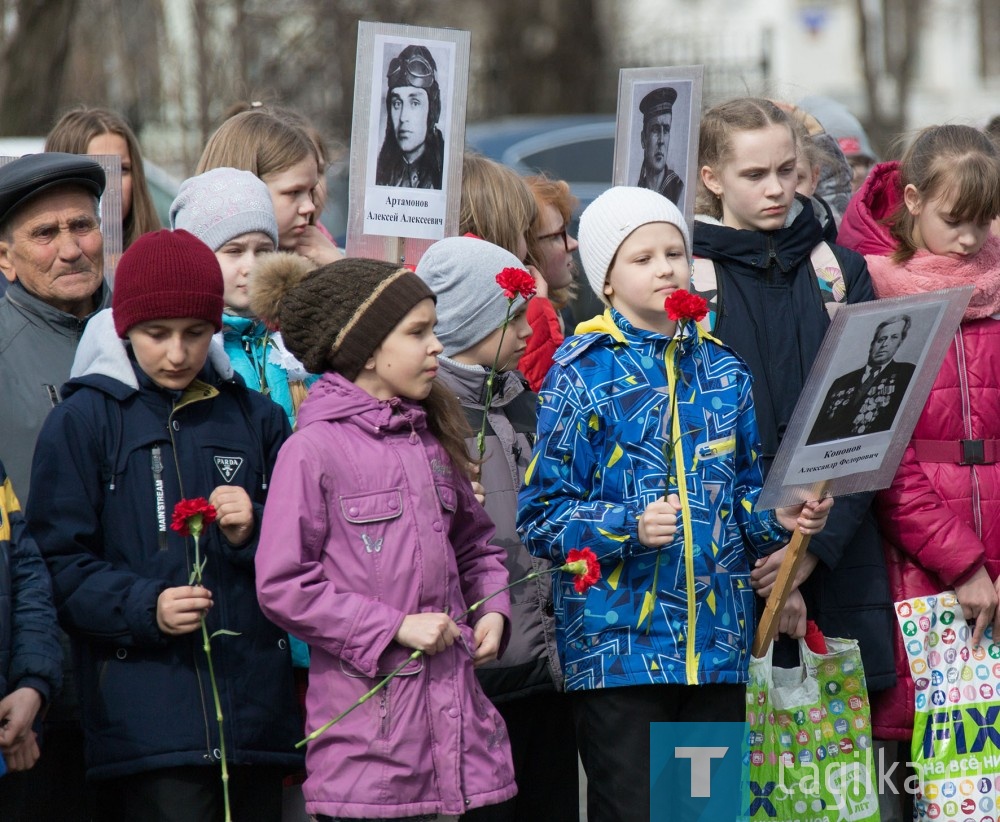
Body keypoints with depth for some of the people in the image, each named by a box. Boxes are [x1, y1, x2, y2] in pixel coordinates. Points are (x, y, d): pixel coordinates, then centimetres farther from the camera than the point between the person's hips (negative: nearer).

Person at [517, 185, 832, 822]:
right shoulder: (581, 374, -3)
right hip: (619, 643, -5)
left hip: (719, 645, 5)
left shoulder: (722, 371, 13)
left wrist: (781, 519, -2)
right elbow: (542, 517, -7)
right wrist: (630, 526, -22)